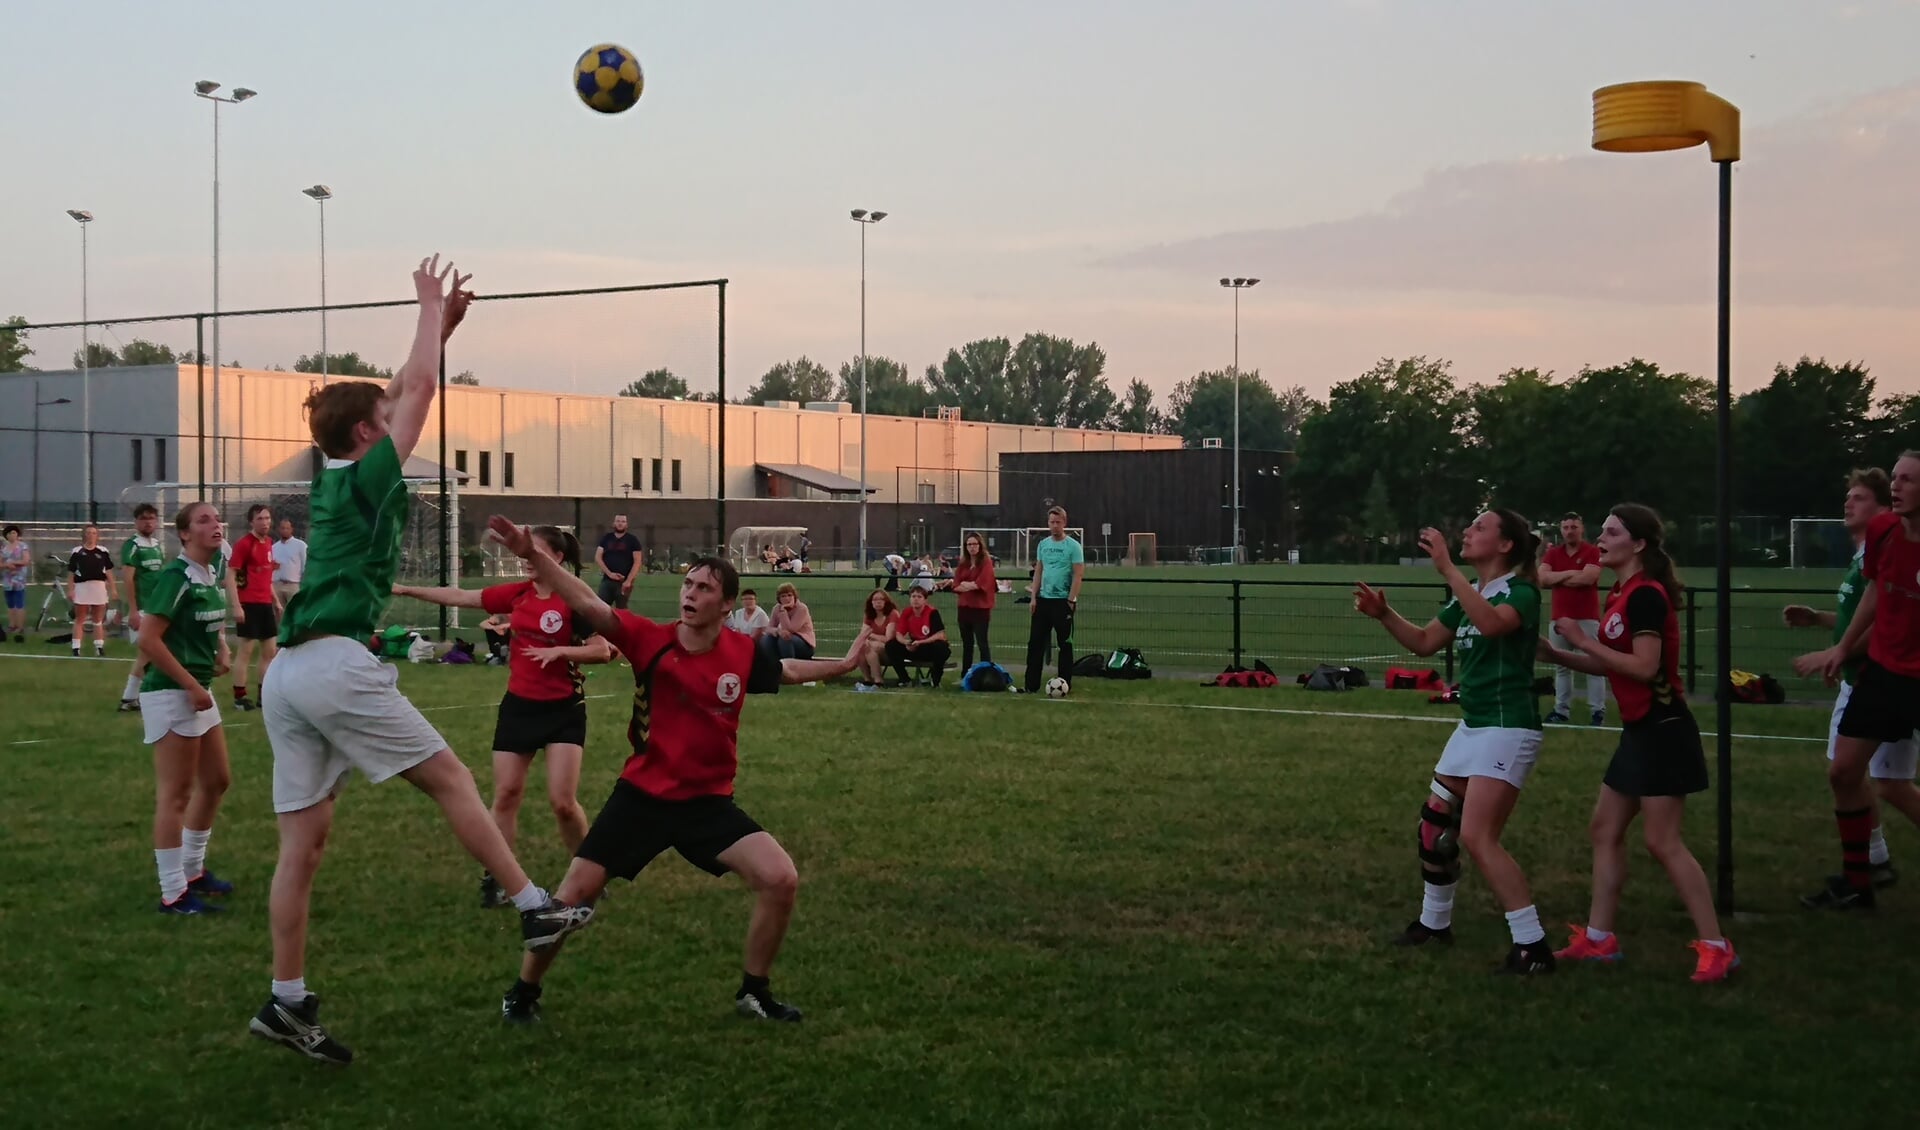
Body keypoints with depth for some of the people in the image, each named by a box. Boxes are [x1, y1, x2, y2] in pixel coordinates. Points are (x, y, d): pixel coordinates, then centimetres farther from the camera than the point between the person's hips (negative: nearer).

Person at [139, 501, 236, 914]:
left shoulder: (211, 577, 10)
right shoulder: (175, 577, -16)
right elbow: (148, 639, -22)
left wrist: (221, 648, 5)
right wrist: (191, 685, -20)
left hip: (198, 690, 10)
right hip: (170, 694, -9)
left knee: (216, 780, 17)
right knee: (175, 794, -5)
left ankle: (193, 869, 31)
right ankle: (174, 893, 1)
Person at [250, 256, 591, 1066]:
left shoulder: (331, 479, 18)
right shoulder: (368, 476, -3)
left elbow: (401, 390, 29)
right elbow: (419, 389, 3)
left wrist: (442, 324, 32)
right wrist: (430, 308, 16)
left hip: (287, 672, 8)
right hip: (337, 663, -8)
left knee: (304, 840, 5)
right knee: (450, 778, 1)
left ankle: (287, 1001, 4)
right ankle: (536, 910, 5)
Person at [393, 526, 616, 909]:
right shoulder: (517, 594, 1)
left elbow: (603, 651, -14)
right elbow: (460, 597, 6)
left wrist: (558, 651, -26)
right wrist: (406, 590, 7)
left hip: (563, 709, -5)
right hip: (518, 705, 5)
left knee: (563, 801, -9)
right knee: (506, 794, 4)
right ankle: (494, 879, 15)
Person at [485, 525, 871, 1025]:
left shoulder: (743, 654, -4)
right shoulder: (651, 640, -13)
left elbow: (789, 670, 19)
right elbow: (588, 604, -22)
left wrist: (845, 663, 21)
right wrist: (532, 554, -33)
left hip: (708, 801, 2)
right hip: (641, 795, -2)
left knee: (781, 879, -13)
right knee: (573, 895, -4)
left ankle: (754, 992, 9)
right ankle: (523, 991, 21)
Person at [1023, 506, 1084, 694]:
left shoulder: (1073, 546, -6)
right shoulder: (1043, 544, 10)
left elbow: (1078, 575, -10)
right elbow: (1038, 572, 14)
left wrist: (1071, 601, -15)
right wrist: (1034, 597, 6)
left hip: (1063, 601, -5)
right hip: (1043, 600, 5)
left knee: (1064, 645, 2)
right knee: (1035, 643, 4)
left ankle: (1064, 685, 8)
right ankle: (1031, 685, 9)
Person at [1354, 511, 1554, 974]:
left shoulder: (1521, 592, -16)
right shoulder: (1469, 594, 11)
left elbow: (1491, 623, -38)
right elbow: (1424, 642, 14)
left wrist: (1447, 569, -42)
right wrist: (1384, 614, -2)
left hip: (1507, 728, -9)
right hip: (1472, 725, 10)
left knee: (1476, 836, -18)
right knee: (1435, 824, 17)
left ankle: (1532, 945, -13)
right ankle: (1434, 922, 36)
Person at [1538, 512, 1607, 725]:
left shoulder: (1593, 552, -3)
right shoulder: (1553, 553, 11)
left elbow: (1587, 578, -17)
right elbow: (1542, 579, -2)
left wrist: (1556, 578, -5)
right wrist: (1569, 573, -11)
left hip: (1587, 618, -5)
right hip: (1559, 618, 5)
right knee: (1561, 666, 9)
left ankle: (1597, 710, -5)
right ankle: (1561, 710, 14)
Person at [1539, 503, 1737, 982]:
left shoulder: (1646, 595, -18)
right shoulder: (1622, 594, 12)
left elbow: (1644, 667, -25)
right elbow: (1612, 664, 15)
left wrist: (1584, 640, -19)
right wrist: (1556, 655, 6)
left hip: (1662, 730, -10)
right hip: (1640, 730, 10)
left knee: (1663, 841, -8)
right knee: (1605, 829, 12)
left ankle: (1716, 947, 0)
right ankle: (1598, 939, 19)